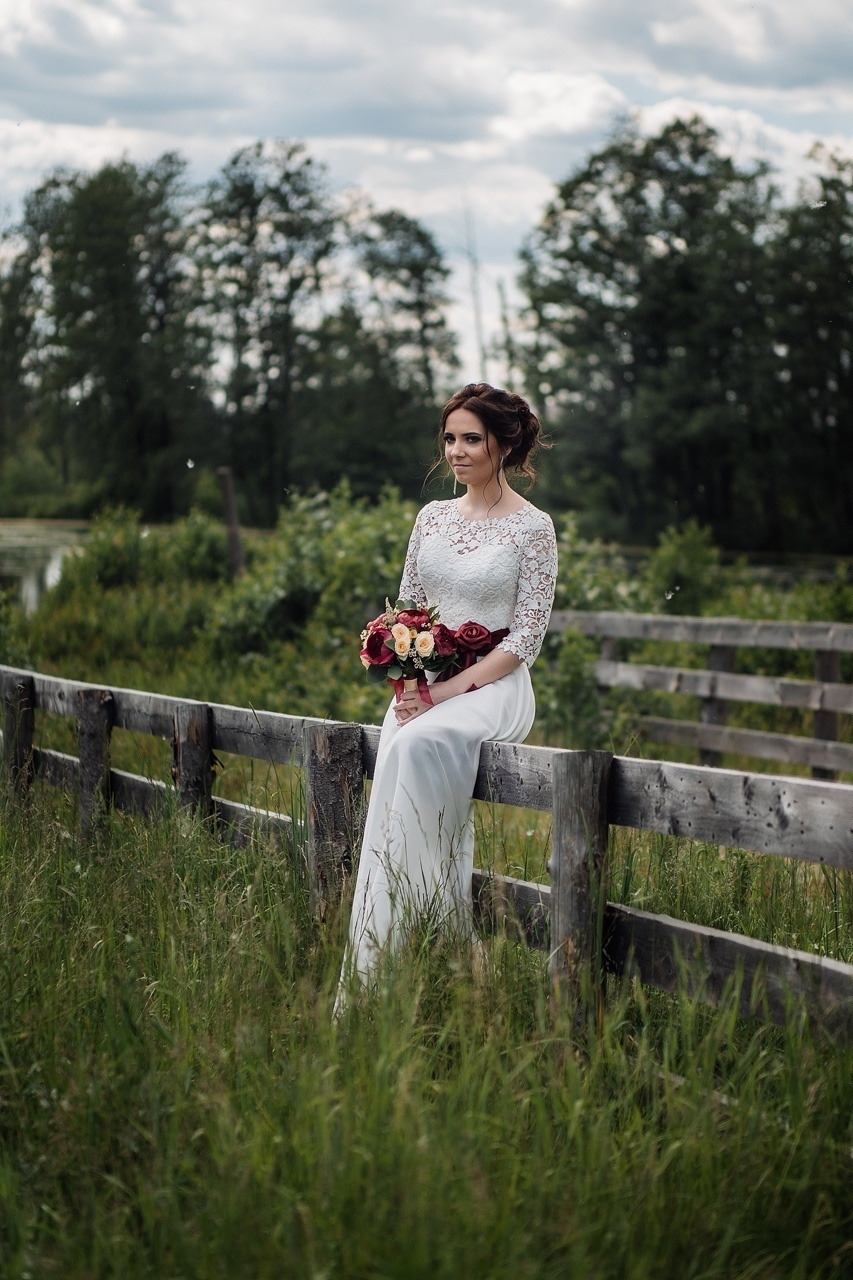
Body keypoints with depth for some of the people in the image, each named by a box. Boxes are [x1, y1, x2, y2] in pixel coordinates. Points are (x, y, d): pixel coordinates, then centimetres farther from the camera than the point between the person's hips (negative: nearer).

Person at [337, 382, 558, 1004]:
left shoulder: (532, 527, -2)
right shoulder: (433, 517, 14)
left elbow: (527, 636, -7)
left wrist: (453, 689, -16)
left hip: (492, 687, -4)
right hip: (424, 687, 4)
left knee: (419, 746, -35)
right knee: (399, 754, -26)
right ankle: (378, 962, -26)